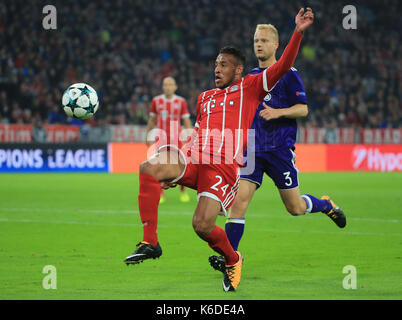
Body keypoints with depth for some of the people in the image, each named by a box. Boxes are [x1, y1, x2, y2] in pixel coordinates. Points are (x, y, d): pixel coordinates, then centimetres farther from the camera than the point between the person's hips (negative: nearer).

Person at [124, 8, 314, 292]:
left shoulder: (250, 87, 13)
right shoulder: (205, 97, 28)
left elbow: (282, 67, 3)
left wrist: (298, 33, -8)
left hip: (225, 167, -5)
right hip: (192, 158, 5)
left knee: (202, 225, -22)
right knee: (149, 168, -27)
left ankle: (233, 259, 13)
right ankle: (150, 242, -22)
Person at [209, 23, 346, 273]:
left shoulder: (288, 74, -3)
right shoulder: (251, 77, 15)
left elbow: (303, 109, -8)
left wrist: (277, 112, -23)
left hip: (280, 149, -4)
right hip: (253, 149, 4)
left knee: (295, 208, 3)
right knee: (239, 199, -13)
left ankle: (326, 205, 36)